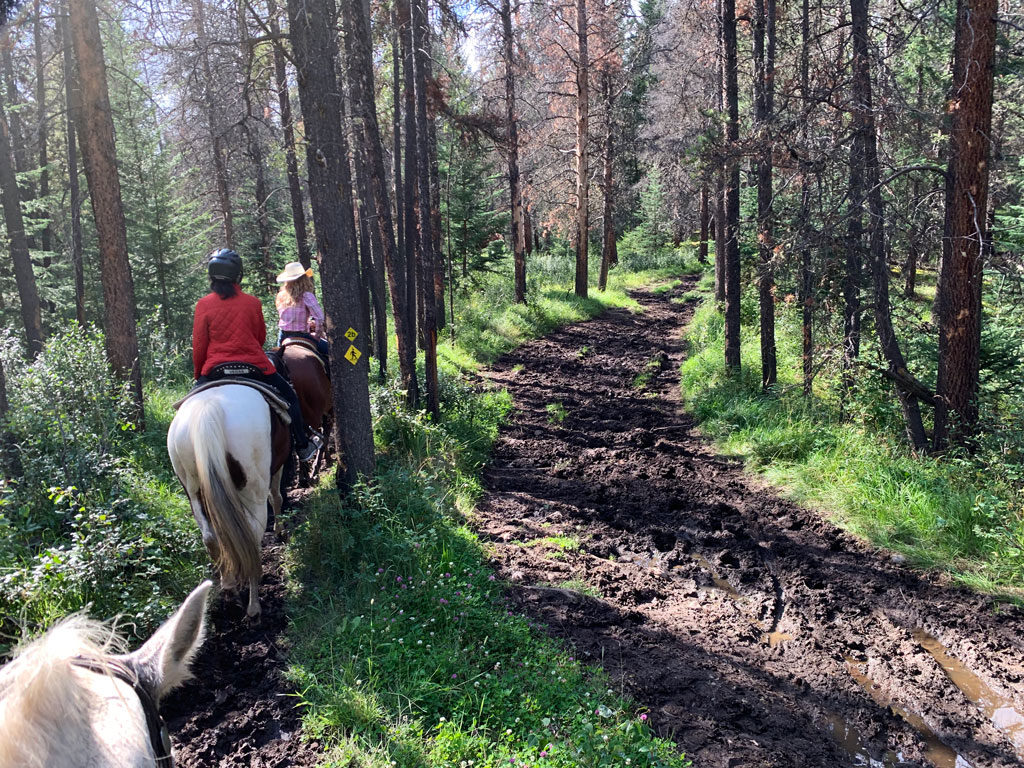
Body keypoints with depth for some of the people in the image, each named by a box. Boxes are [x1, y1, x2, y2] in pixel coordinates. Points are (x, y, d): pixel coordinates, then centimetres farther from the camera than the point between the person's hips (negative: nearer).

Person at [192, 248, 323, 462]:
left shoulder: (203, 305, -2)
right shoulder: (252, 303, -1)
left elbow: (199, 346, 0)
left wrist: (198, 375, 14)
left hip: (215, 369, 0)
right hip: (254, 367, 0)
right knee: (289, 396, 19)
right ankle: (303, 446, 24)